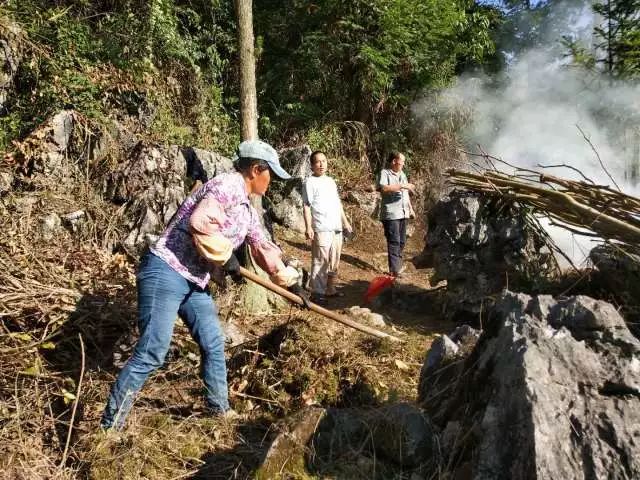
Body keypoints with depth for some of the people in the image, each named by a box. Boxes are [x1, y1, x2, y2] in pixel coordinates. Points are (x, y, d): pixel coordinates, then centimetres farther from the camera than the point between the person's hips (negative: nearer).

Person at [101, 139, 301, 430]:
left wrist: (289, 280, 30)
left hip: (195, 281, 10)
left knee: (214, 345, 13)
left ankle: (220, 409, 31)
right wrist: (226, 257, -15)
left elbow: (263, 248, 27)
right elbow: (199, 223, -27)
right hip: (165, 272, -10)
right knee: (152, 353, -10)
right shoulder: (229, 185, -14)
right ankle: (110, 425, 3)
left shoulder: (247, 211, 17)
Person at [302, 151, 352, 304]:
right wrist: (308, 227, -17)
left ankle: (330, 289, 24)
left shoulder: (331, 181, 18)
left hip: (337, 228, 8)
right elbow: (307, 206, -9)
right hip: (321, 229, -7)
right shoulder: (310, 182, -4)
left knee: (334, 262, 13)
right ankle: (317, 292, 1)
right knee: (320, 261, -6)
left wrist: (345, 222, 21)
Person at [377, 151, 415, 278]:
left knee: (402, 241, 12)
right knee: (394, 242, -8)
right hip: (391, 214, -8)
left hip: (403, 213, 8)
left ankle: (397, 265, 24)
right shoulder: (385, 173, -6)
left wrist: (411, 209, 23)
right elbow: (383, 188, -25)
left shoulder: (402, 174, 19)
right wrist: (402, 186, -23)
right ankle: (394, 270, -5)